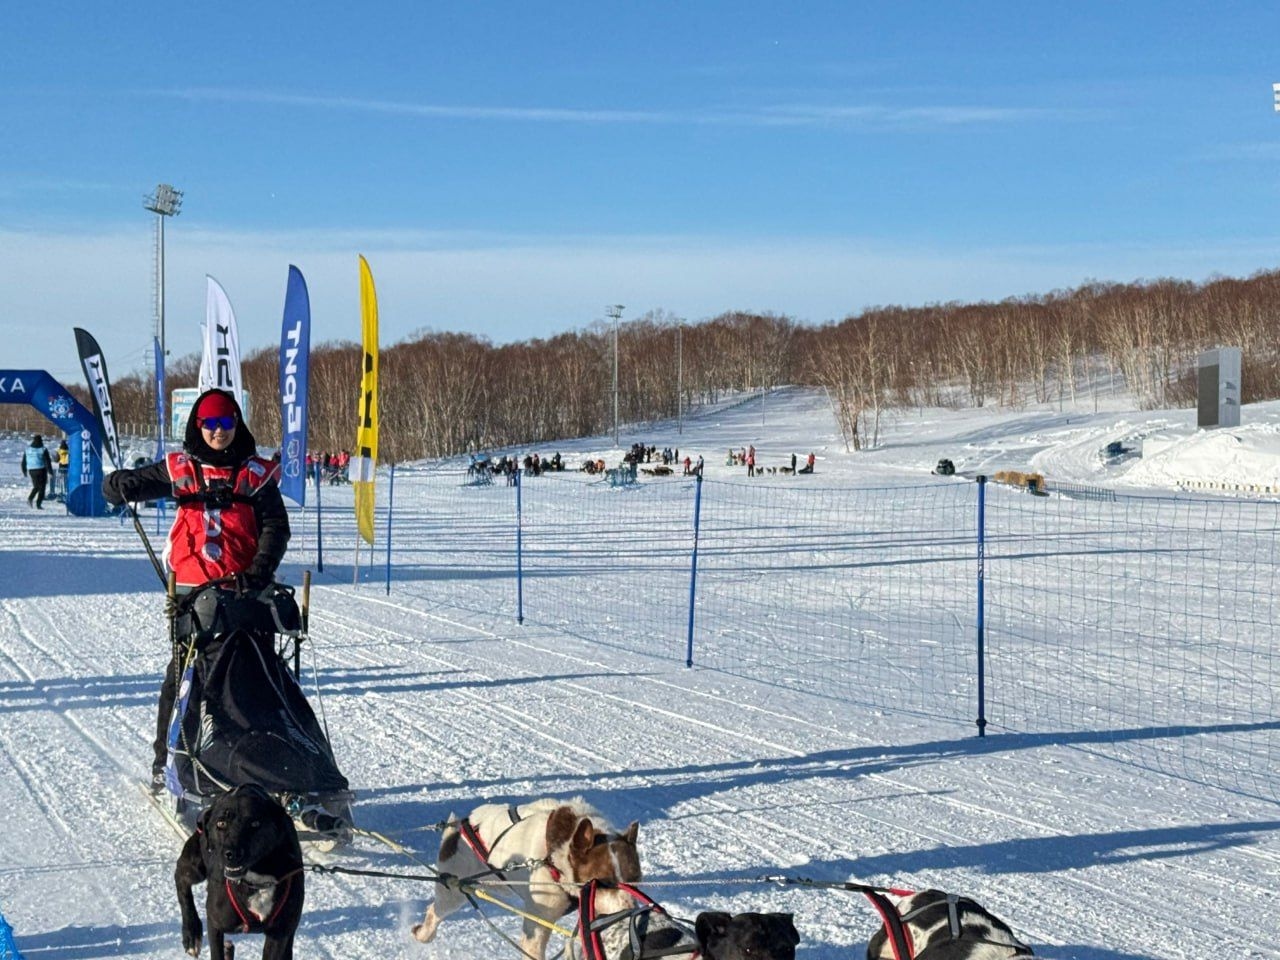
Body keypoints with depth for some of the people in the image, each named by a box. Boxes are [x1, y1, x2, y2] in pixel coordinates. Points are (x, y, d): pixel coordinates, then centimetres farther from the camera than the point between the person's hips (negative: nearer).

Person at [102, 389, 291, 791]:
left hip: (241, 591, 0)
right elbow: (114, 486, 9)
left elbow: (276, 528, -1)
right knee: (183, 671, 1)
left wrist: (257, 574, -16)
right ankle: (166, 758, 10)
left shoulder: (256, 473, 6)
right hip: (192, 589, 1)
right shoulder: (180, 469, 8)